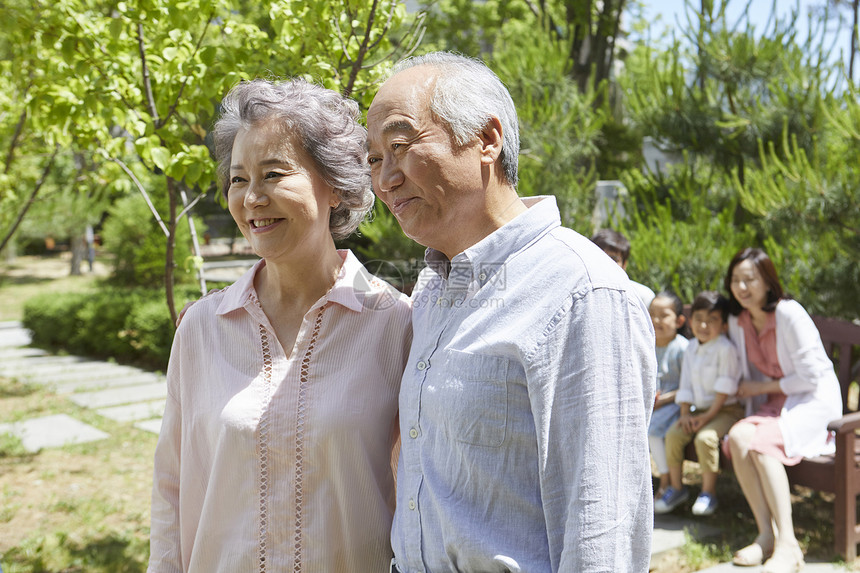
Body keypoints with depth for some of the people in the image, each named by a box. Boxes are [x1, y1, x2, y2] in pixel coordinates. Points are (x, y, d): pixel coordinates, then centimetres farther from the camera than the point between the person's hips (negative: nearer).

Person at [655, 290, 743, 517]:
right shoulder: (691, 348, 8)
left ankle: (708, 492, -12)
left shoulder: (726, 349, -13)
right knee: (673, 434, -12)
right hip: (699, 409, 7)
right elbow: (686, 385, 10)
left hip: (726, 410, -7)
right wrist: (685, 413, 0)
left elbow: (725, 387, -15)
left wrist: (709, 415, -17)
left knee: (705, 437, -30)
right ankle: (676, 488, 4)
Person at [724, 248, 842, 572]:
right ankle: (766, 534, -20)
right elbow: (745, 376, 15)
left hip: (816, 400, -6)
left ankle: (788, 545, -29)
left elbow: (811, 377, -16)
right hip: (776, 402, 6)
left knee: (760, 442, -32)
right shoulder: (737, 321, 5)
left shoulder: (790, 314, -17)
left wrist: (762, 388, -10)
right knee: (738, 436, -25)